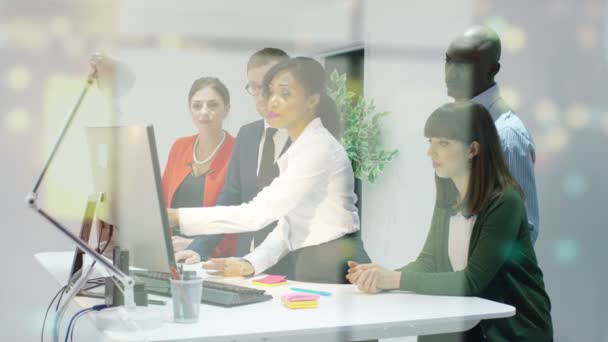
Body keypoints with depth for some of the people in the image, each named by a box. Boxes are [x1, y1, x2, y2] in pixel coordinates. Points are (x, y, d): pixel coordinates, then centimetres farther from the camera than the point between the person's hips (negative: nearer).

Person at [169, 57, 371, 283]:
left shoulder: (318, 147, -14)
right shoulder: (300, 148, 14)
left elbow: (260, 213, -20)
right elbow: (288, 224, 12)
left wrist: (178, 217, -21)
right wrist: (250, 263, -3)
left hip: (332, 270, -7)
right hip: (305, 266, 7)